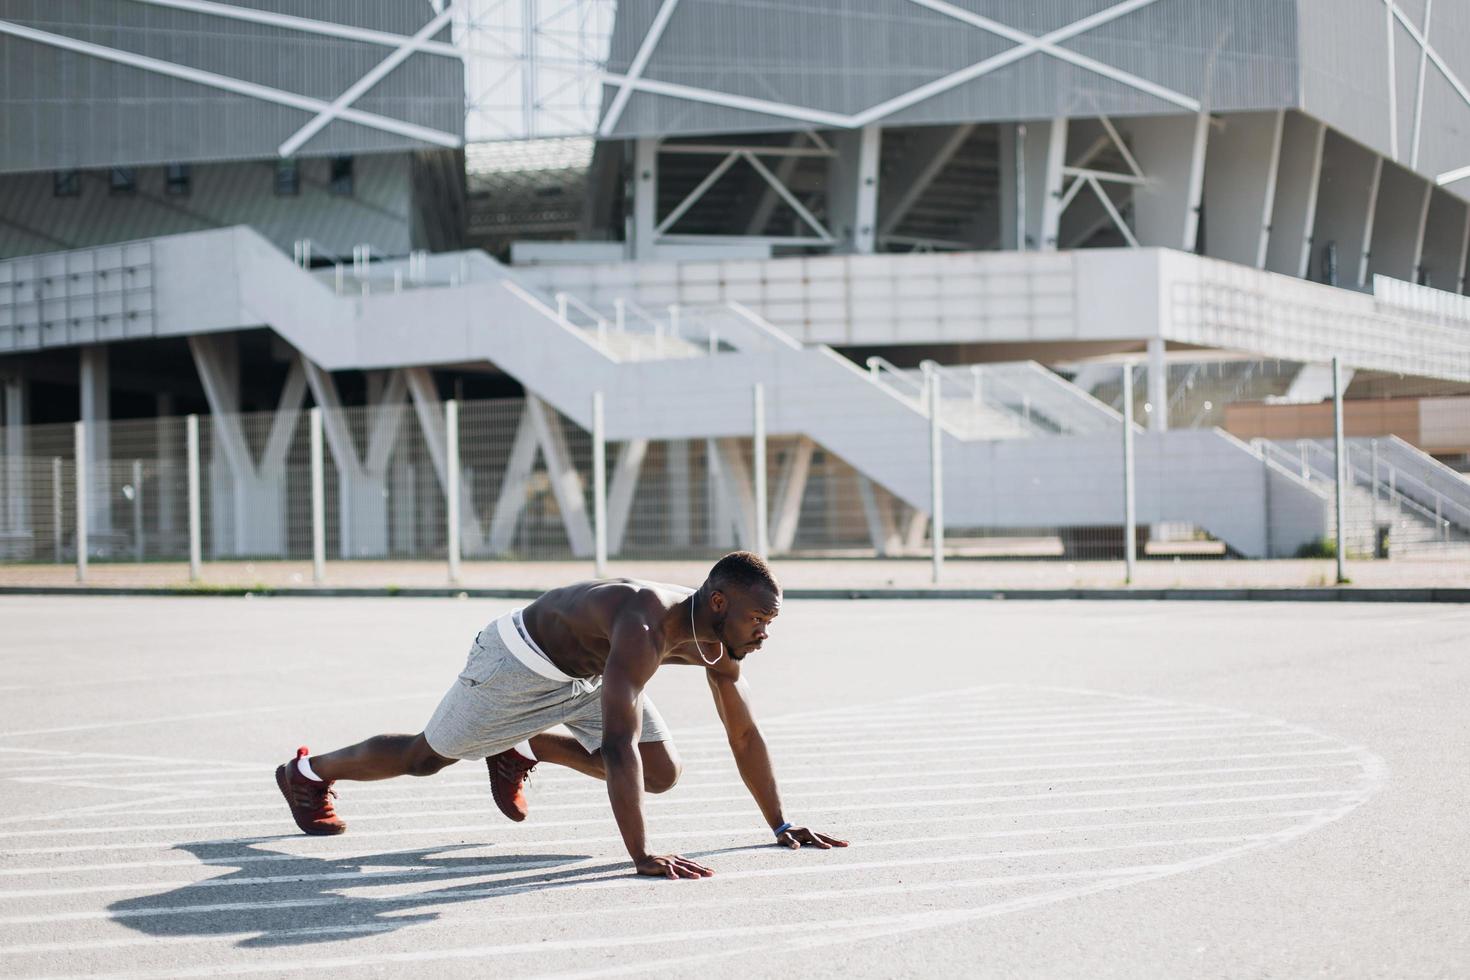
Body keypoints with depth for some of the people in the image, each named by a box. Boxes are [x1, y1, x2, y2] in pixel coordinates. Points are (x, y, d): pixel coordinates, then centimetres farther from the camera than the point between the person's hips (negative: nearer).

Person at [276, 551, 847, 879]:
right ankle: (309, 772, 38)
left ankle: (526, 748, 22)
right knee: (424, 757, 10)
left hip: (589, 673, 7)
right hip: (519, 663, -7)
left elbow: (744, 735, -5)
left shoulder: (717, 641, -19)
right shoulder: (646, 627, -45)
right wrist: (641, 856, -54)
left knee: (662, 775, 1)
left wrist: (781, 827, -4)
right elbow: (619, 745, -51)